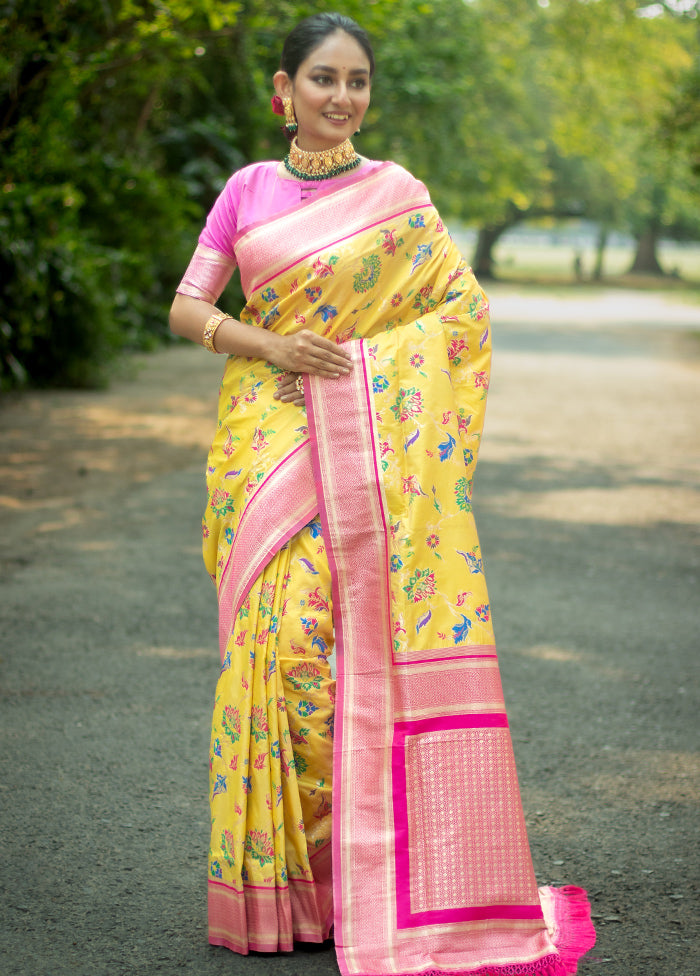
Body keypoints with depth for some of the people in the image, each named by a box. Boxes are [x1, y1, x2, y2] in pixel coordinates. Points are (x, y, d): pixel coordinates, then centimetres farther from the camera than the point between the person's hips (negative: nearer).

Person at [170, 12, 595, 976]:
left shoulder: (395, 193, 6)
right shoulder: (248, 189, 10)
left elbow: (465, 306, 6)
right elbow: (187, 307, 7)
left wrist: (371, 356, -8)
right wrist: (268, 345, -10)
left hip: (363, 451, -1)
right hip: (266, 439, 1)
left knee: (363, 634, -7)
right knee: (279, 635, -4)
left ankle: (369, 872, 4)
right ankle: (276, 875, 7)